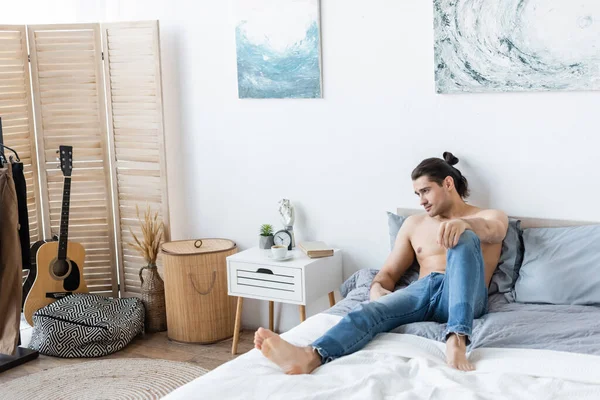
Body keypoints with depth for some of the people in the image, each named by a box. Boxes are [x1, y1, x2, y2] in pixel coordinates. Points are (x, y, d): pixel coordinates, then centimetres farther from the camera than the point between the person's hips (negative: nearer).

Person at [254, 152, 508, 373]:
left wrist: (464, 223, -37)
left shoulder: (490, 216, 14)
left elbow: (492, 230, -12)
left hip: (465, 297, -3)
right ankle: (311, 356, -60)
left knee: (463, 239, -32)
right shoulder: (414, 224, 25)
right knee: (371, 310, -31)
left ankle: (456, 340, -49)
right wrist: (377, 288, -8)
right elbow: (389, 273, 19)